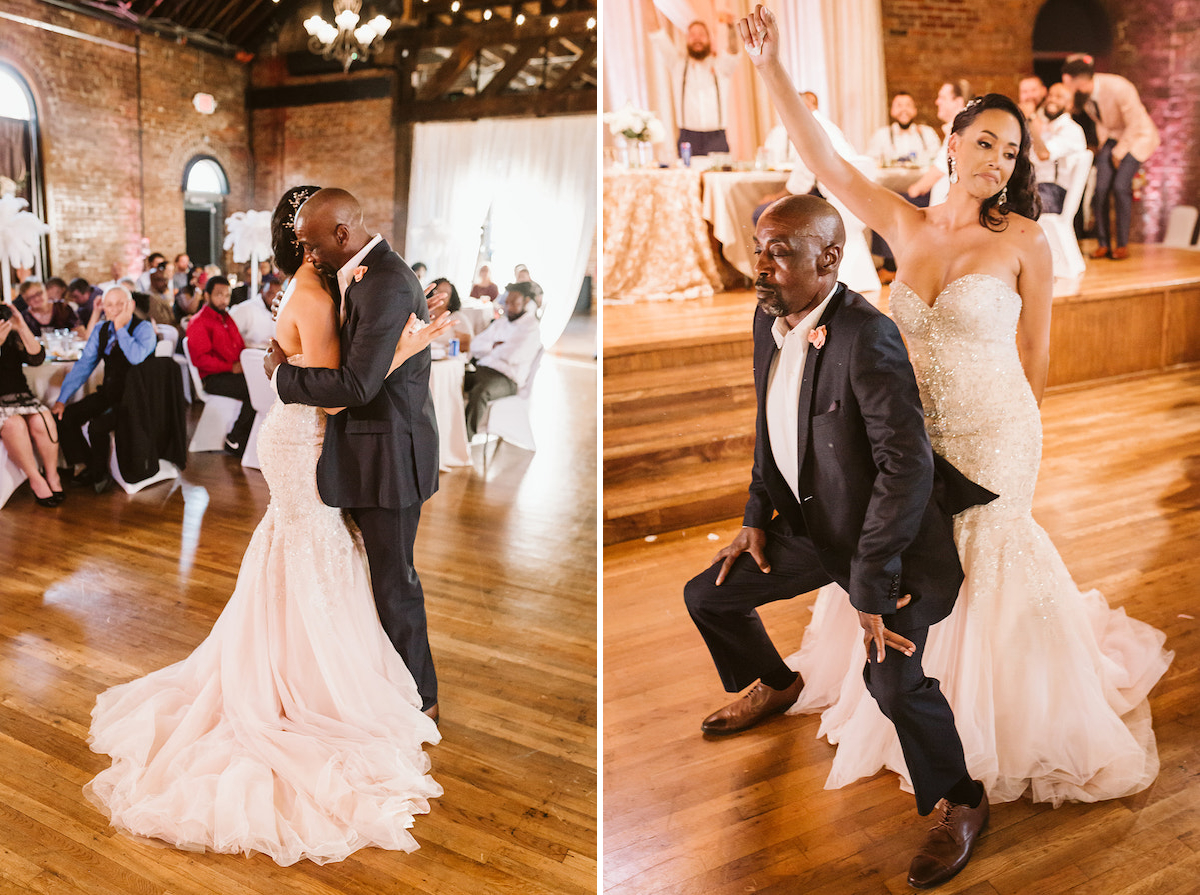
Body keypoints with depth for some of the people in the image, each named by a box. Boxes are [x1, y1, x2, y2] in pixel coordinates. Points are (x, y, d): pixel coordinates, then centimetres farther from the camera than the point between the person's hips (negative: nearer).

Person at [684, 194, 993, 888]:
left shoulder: (867, 336, -28)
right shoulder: (769, 321, -2)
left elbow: (908, 466, -29)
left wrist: (870, 583, -26)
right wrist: (758, 518, 10)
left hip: (890, 539, -8)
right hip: (811, 525, 8)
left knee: (894, 679, -21)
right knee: (707, 596, 14)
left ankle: (964, 805, 7)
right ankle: (775, 685, 44)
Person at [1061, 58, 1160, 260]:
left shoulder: (1118, 88, -31)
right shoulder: (1083, 93, -12)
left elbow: (1135, 124, -20)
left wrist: (1119, 152, -14)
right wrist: (1104, 145, 4)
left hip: (1138, 136, -6)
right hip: (1112, 137, 6)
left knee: (1120, 186, -18)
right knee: (1100, 188, -9)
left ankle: (1122, 245, -7)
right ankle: (1103, 243, 1)